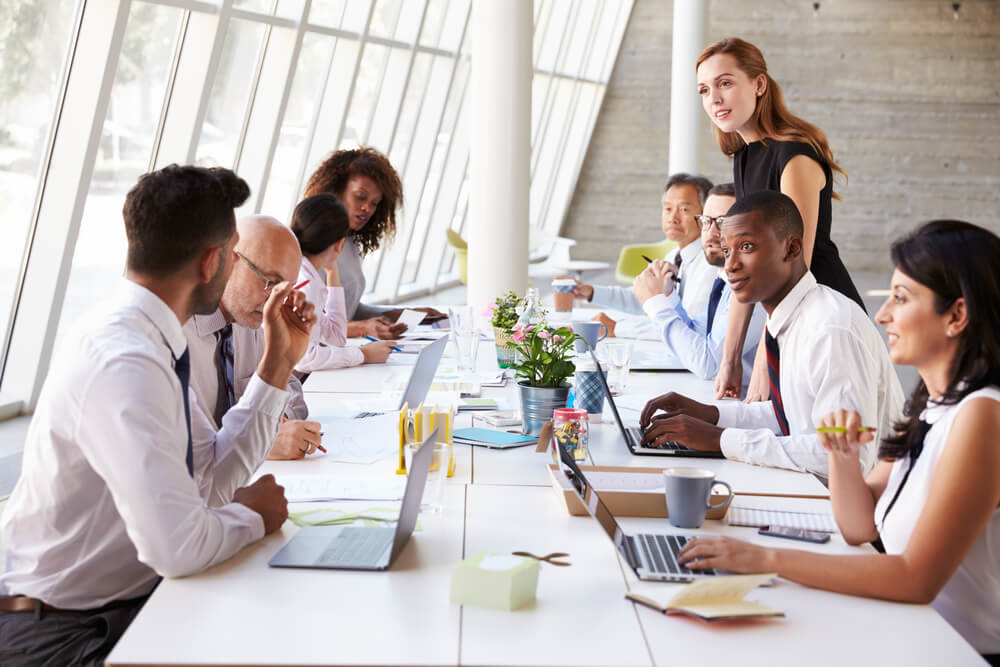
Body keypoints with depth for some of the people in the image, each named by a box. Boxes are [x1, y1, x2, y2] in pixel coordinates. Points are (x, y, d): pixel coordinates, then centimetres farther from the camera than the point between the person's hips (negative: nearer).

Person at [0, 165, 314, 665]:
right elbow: (178, 545, -32)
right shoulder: (123, 363, -27)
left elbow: (210, 480, 6)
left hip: (124, 602, 8)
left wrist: (278, 362, 3)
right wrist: (252, 516, -11)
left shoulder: (148, 341, 1)